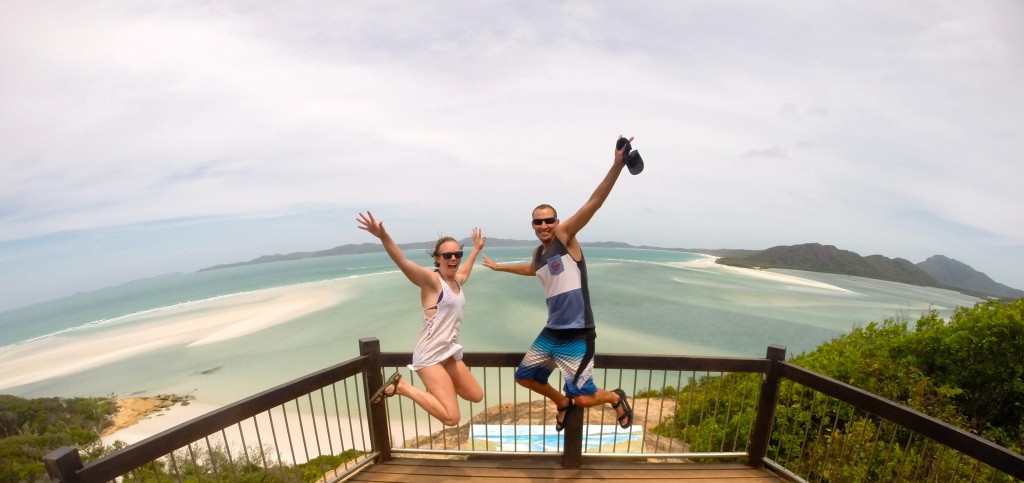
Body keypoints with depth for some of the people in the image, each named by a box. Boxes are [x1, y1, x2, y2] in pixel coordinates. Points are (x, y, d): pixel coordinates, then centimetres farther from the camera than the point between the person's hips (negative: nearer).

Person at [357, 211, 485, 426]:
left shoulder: (457, 281, 9)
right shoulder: (431, 279, -13)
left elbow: (465, 272, 34)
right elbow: (402, 262, -30)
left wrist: (476, 249, 46)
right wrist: (383, 236, -46)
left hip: (450, 352, 8)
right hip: (430, 356, -8)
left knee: (476, 396, 18)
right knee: (451, 418, -14)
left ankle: (437, 385, 29)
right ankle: (401, 386, -1)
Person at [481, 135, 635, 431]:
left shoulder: (565, 237, -8)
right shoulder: (538, 254, 10)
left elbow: (593, 204, -22)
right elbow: (531, 269, 35)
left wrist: (617, 166, -33)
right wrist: (500, 267, 48)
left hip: (577, 335, -7)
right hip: (551, 333, 7)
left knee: (583, 399, -2)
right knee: (524, 377, 17)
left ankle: (616, 398, 33)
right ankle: (562, 403, 44)